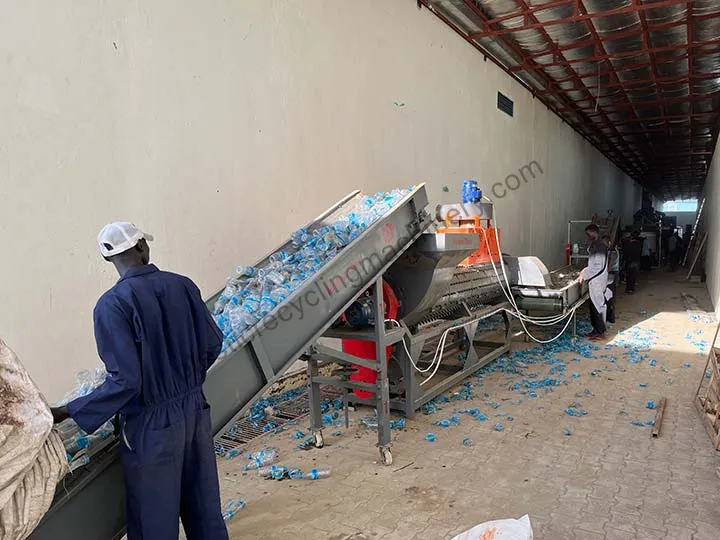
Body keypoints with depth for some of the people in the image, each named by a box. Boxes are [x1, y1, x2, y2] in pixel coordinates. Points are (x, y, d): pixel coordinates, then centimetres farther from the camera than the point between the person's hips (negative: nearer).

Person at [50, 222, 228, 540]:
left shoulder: (112, 305, -19)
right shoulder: (182, 286, -4)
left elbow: (124, 381, -22)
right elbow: (212, 343, 2)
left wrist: (67, 413, -9)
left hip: (152, 426, -5)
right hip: (195, 410, 5)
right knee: (203, 504, 21)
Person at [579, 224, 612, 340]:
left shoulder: (599, 246, -17)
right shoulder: (594, 246, 14)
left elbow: (598, 266, -22)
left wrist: (584, 275, -18)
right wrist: (585, 270, 14)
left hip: (598, 281, -10)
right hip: (594, 281, 10)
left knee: (598, 305, -3)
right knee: (594, 305, 14)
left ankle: (600, 332, 4)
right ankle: (596, 329, 22)